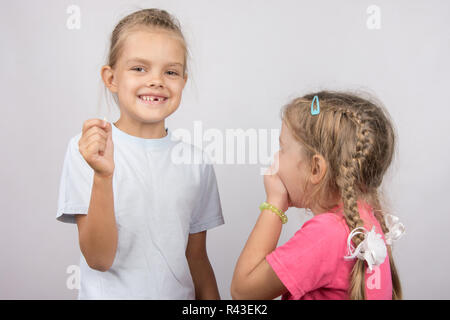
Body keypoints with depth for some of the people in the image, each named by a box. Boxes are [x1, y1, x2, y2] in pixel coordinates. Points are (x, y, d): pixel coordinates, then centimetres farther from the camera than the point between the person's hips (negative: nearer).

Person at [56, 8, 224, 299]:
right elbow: (99, 259, -18)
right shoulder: (86, 149, -13)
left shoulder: (196, 162, -3)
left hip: (179, 294, 3)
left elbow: (196, 259, 3)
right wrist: (103, 176, -29)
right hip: (112, 293, -3)